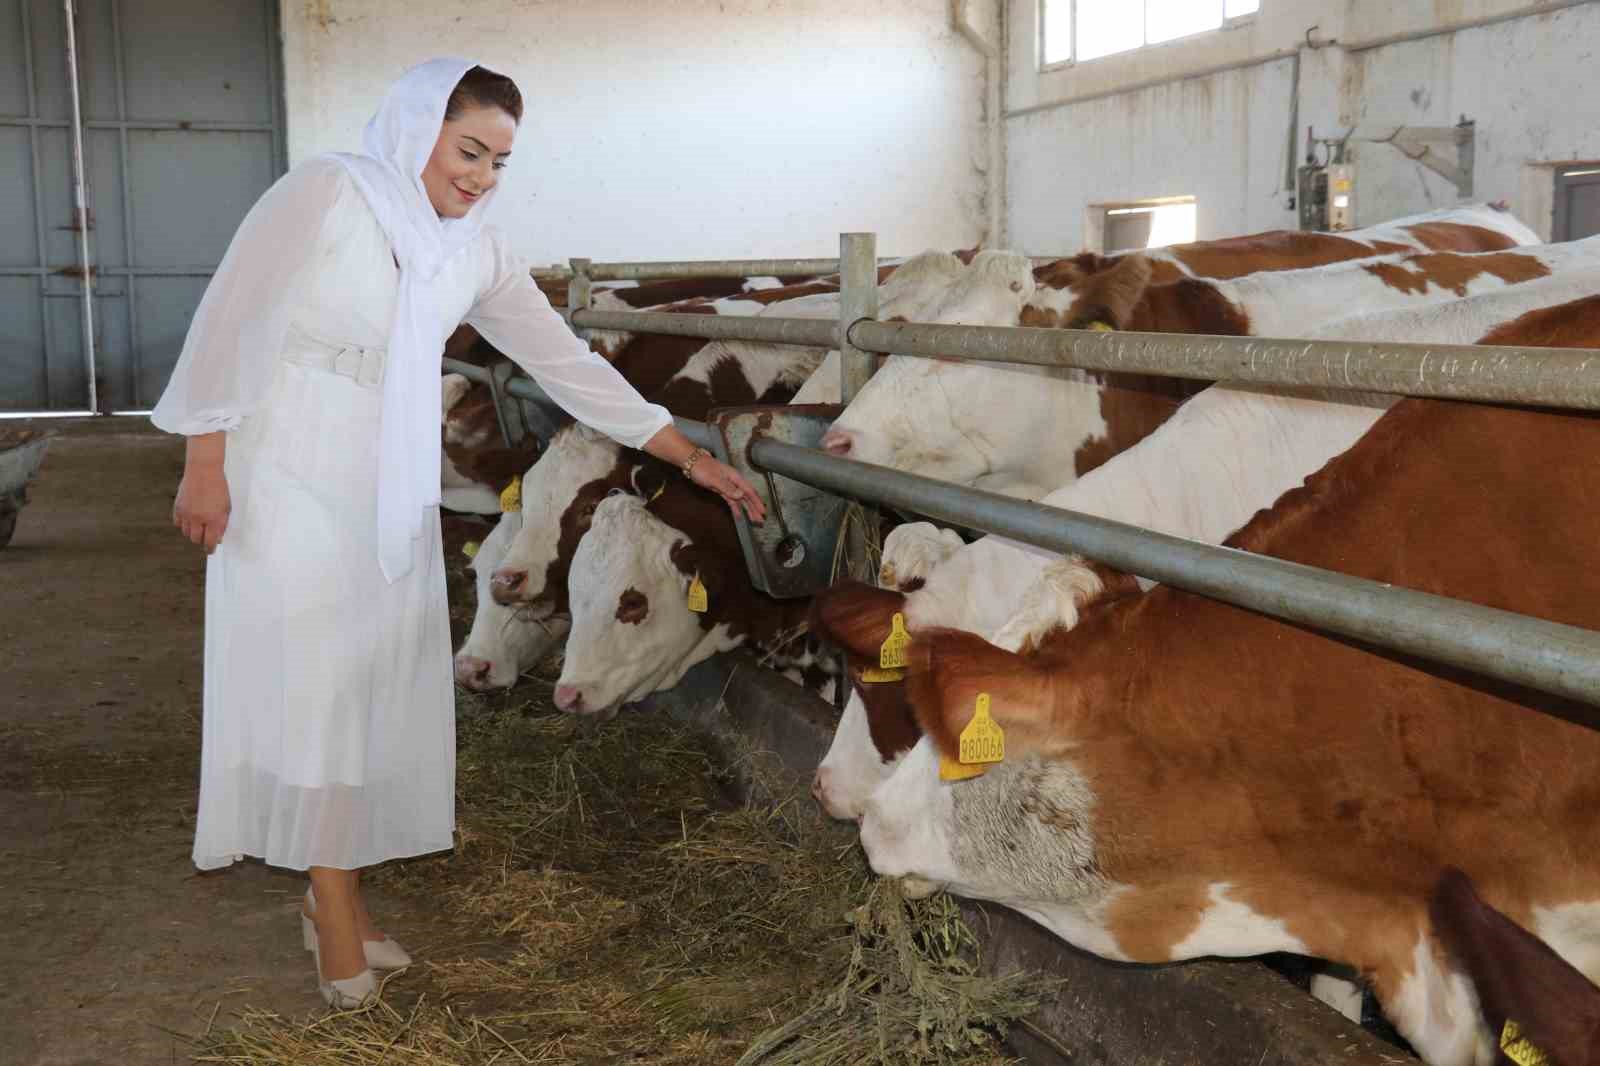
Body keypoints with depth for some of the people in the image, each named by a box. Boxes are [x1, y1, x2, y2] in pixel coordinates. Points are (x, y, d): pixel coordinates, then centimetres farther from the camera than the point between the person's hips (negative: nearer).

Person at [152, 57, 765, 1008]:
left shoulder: (476, 252, 4)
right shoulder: (326, 193, -11)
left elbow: (563, 358, 6)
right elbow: (233, 320, -11)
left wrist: (688, 454, 4)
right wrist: (205, 465, -12)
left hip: (393, 494, 6)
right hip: (290, 483, -5)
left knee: (383, 685, 6)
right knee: (310, 685, -4)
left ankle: (341, 886, 20)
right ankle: (336, 906, 8)